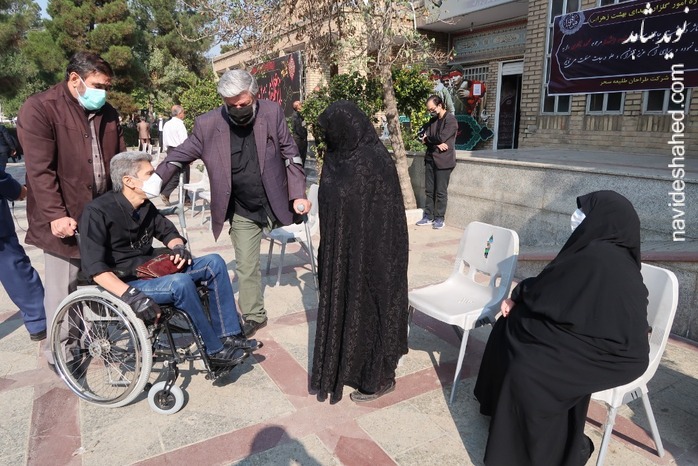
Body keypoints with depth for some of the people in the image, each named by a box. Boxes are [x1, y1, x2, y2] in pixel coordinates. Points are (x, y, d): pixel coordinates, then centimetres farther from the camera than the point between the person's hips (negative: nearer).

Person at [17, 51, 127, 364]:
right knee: (63, 291, 4)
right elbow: (40, 170, -14)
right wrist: (55, 215, -19)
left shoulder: (108, 113, 11)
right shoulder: (39, 108, -7)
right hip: (66, 219, -5)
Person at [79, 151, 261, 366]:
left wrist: (178, 247, -5)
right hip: (123, 284, -8)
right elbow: (95, 268, -23)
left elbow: (168, 232, 20)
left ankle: (229, 335, -7)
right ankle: (216, 350, -19)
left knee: (214, 262, -6)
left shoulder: (146, 207, 6)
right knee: (180, 282, -35)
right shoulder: (97, 212, -16)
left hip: (152, 271, 8)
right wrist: (131, 295, -36)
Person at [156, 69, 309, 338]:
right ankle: (253, 315, 25)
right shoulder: (207, 124, -11)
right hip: (242, 214, 1)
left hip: (276, 203, -1)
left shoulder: (272, 113, -11)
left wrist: (298, 194, -10)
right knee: (246, 267, 9)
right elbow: (180, 155, -2)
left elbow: (290, 154, -5)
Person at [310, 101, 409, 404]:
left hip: (368, 254, -8)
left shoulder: (375, 162, -18)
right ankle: (344, 365, 37)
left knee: (369, 308, 6)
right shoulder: (337, 157, 6)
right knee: (341, 308, 17)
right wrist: (327, 253, 12)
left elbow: (386, 217, -18)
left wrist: (375, 258, -18)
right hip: (340, 253, 8)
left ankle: (379, 378, 25)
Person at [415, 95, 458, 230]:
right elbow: (425, 137, 7)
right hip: (430, 159, 7)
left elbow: (441, 138, -20)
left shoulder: (451, 120, -9)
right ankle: (428, 216, 18)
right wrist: (437, 144, -11)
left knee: (441, 192, -1)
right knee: (429, 190, 9)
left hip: (443, 160, -7)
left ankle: (439, 219, 7)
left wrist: (427, 138, -2)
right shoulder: (432, 120, 16)